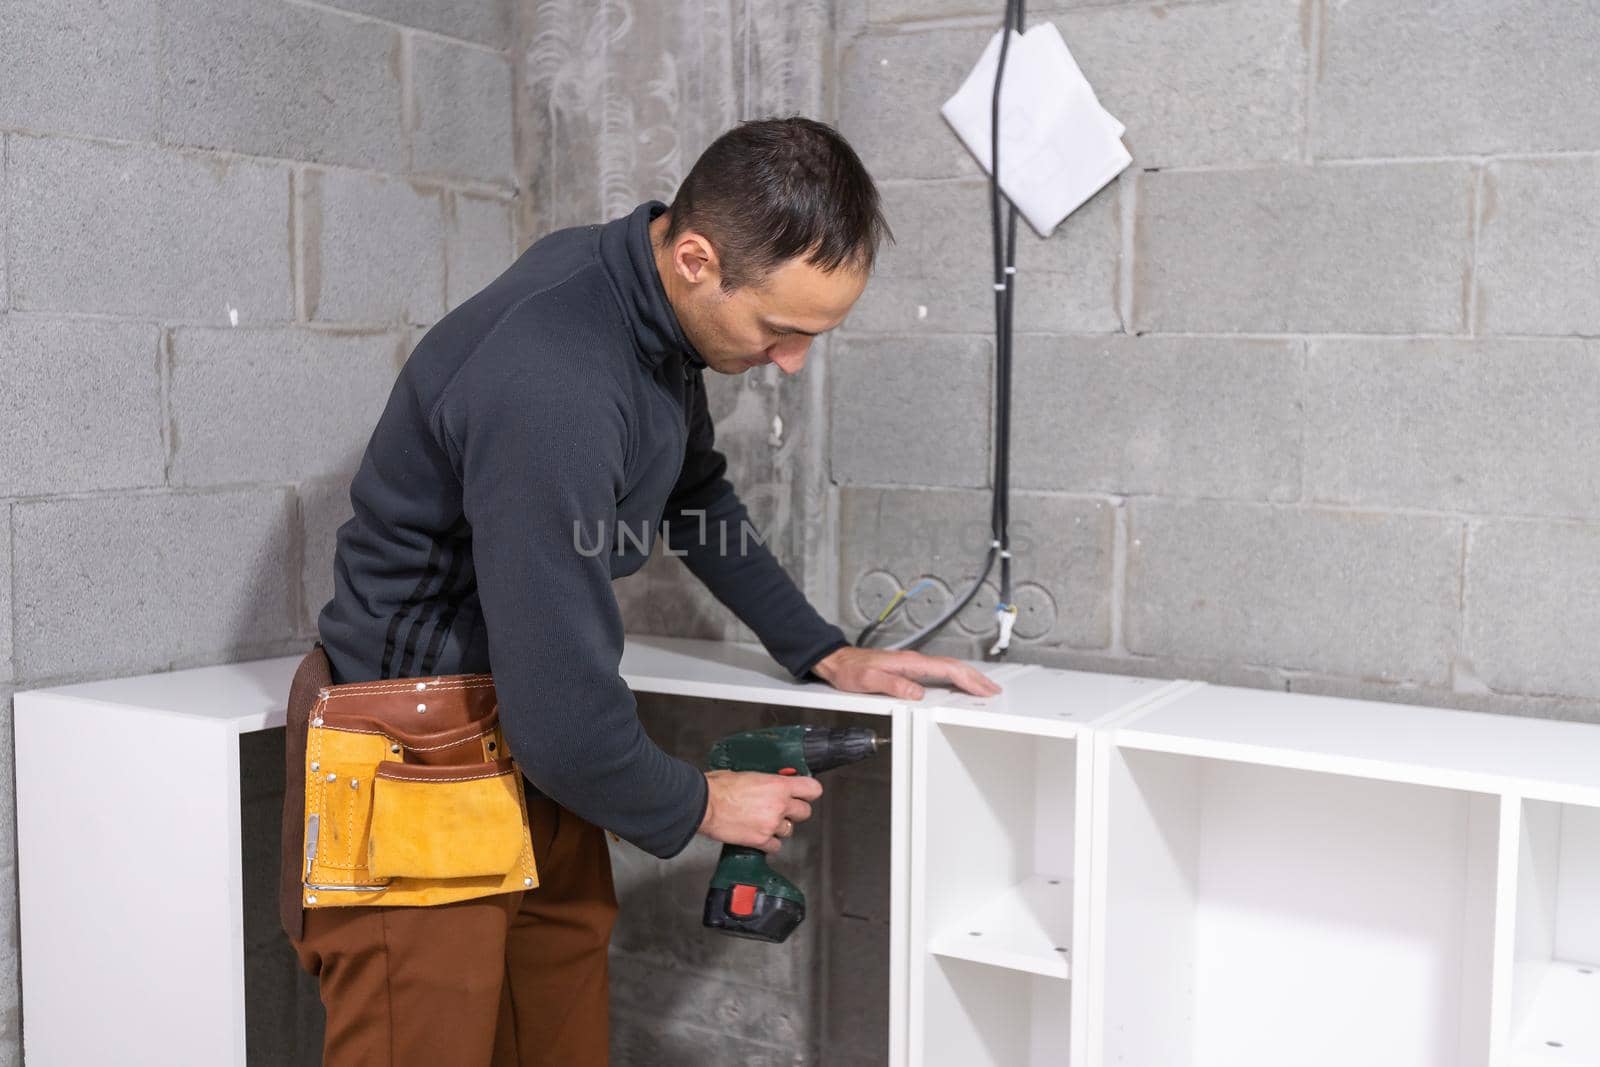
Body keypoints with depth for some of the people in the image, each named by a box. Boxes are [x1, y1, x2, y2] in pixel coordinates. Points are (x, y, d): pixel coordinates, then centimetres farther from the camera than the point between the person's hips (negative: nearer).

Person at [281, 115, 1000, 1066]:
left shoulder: (652, 291, -2)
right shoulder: (555, 386, -32)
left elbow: (697, 493, 16)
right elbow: (562, 714, -28)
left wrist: (824, 654, 11)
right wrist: (699, 806, -9)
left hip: (532, 748, 9)